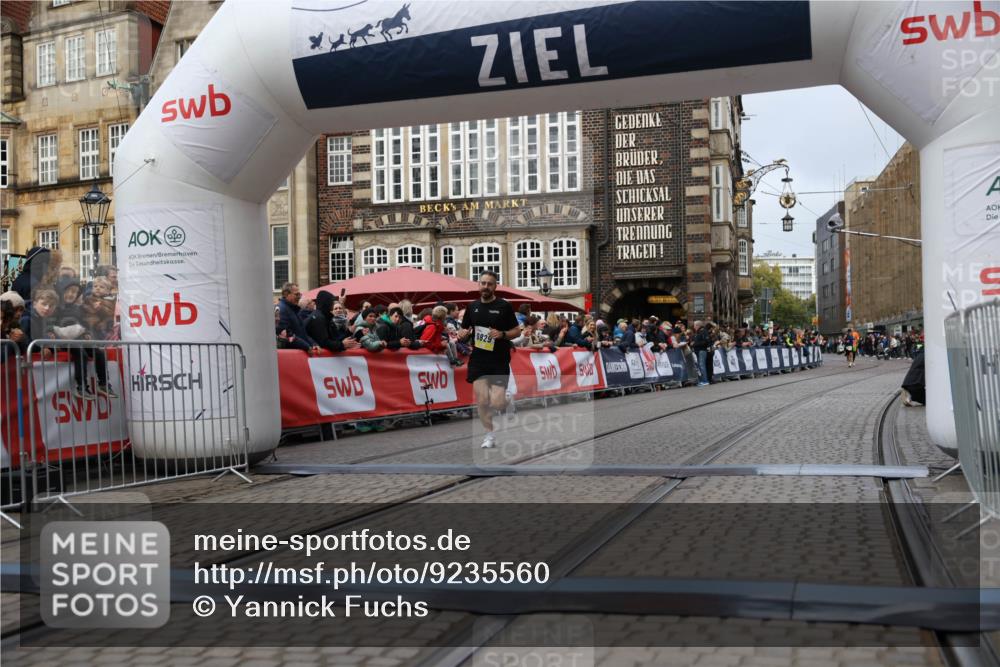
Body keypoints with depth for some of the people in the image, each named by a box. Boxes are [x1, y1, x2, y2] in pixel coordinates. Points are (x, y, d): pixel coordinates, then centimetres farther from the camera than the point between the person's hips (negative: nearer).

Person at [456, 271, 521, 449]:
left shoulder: (504, 306, -2)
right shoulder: (472, 306, 8)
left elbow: (517, 331, 2)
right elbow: (464, 330, 18)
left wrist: (502, 334, -16)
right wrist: (463, 333, -6)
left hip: (499, 361, -3)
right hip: (478, 360, 3)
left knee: (496, 403, -9)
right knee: (481, 401, -6)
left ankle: (506, 401, 27)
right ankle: (490, 434, 13)